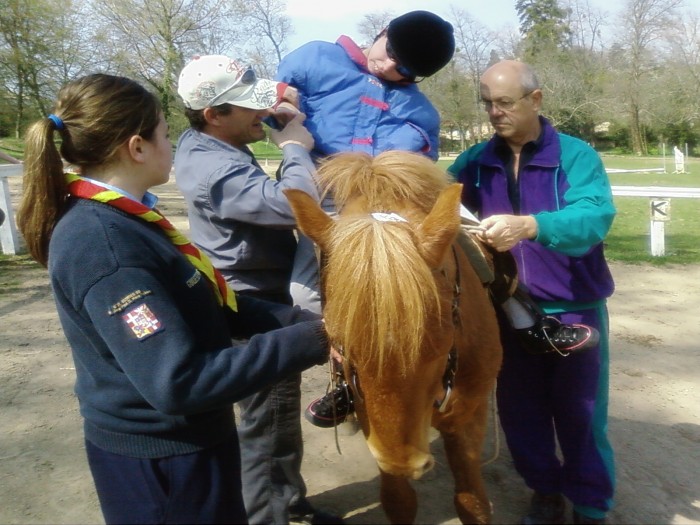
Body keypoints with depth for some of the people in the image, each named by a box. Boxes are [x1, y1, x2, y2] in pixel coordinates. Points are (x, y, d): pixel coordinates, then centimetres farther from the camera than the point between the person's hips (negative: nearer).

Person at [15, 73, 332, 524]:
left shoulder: (118, 220, 4)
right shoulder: (101, 244, -28)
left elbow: (206, 305, 7)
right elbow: (178, 382, -33)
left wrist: (297, 320, -5)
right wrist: (307, 341, -28)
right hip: (158, 460, -9)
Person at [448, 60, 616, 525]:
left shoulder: (577, 156, -10)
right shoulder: (477, 161, 2)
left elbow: (596, 217, -26)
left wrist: (529, 227, -43)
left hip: (574, 309, -3)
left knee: (580, 414, 9)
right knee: (520, 410, 14)